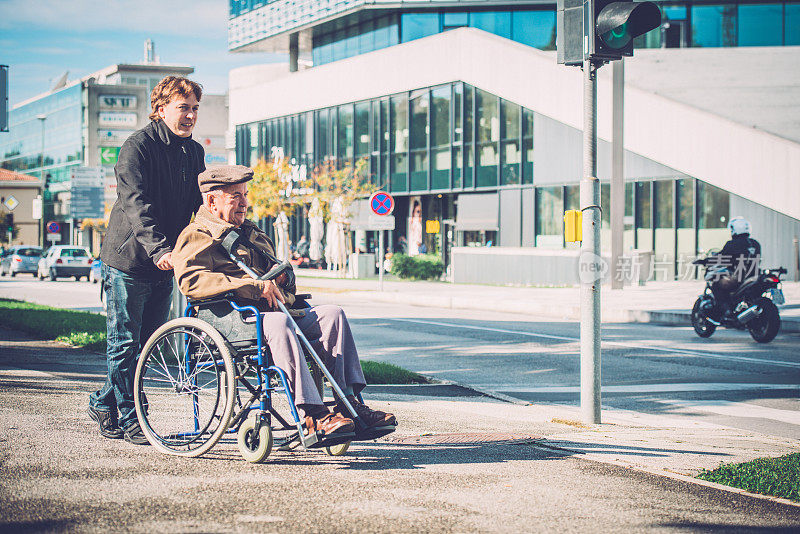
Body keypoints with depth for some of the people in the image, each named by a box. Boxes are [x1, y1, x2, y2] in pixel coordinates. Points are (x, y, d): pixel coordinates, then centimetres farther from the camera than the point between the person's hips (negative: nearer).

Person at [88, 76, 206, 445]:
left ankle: (103, 402, 28)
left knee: (148, 343, 12)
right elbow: (136, 204, -24)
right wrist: (159, 248, -38)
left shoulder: (194, 152, 10)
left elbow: (201, 204, 13)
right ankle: (129, 418, 8)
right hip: (128, 260, -7)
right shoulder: (138, 146, -13)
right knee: (125, 343, -1)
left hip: (164, 262, 7)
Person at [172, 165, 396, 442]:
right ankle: (312, 415, -44)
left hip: (274, 310, 8)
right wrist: (255, 287, -21)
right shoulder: (196, 236, 4)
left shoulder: (254, 234, 31)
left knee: (332, 314, -14)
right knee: (278, 323, -38)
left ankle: (349, 402, -22)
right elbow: (191, 281, -15)